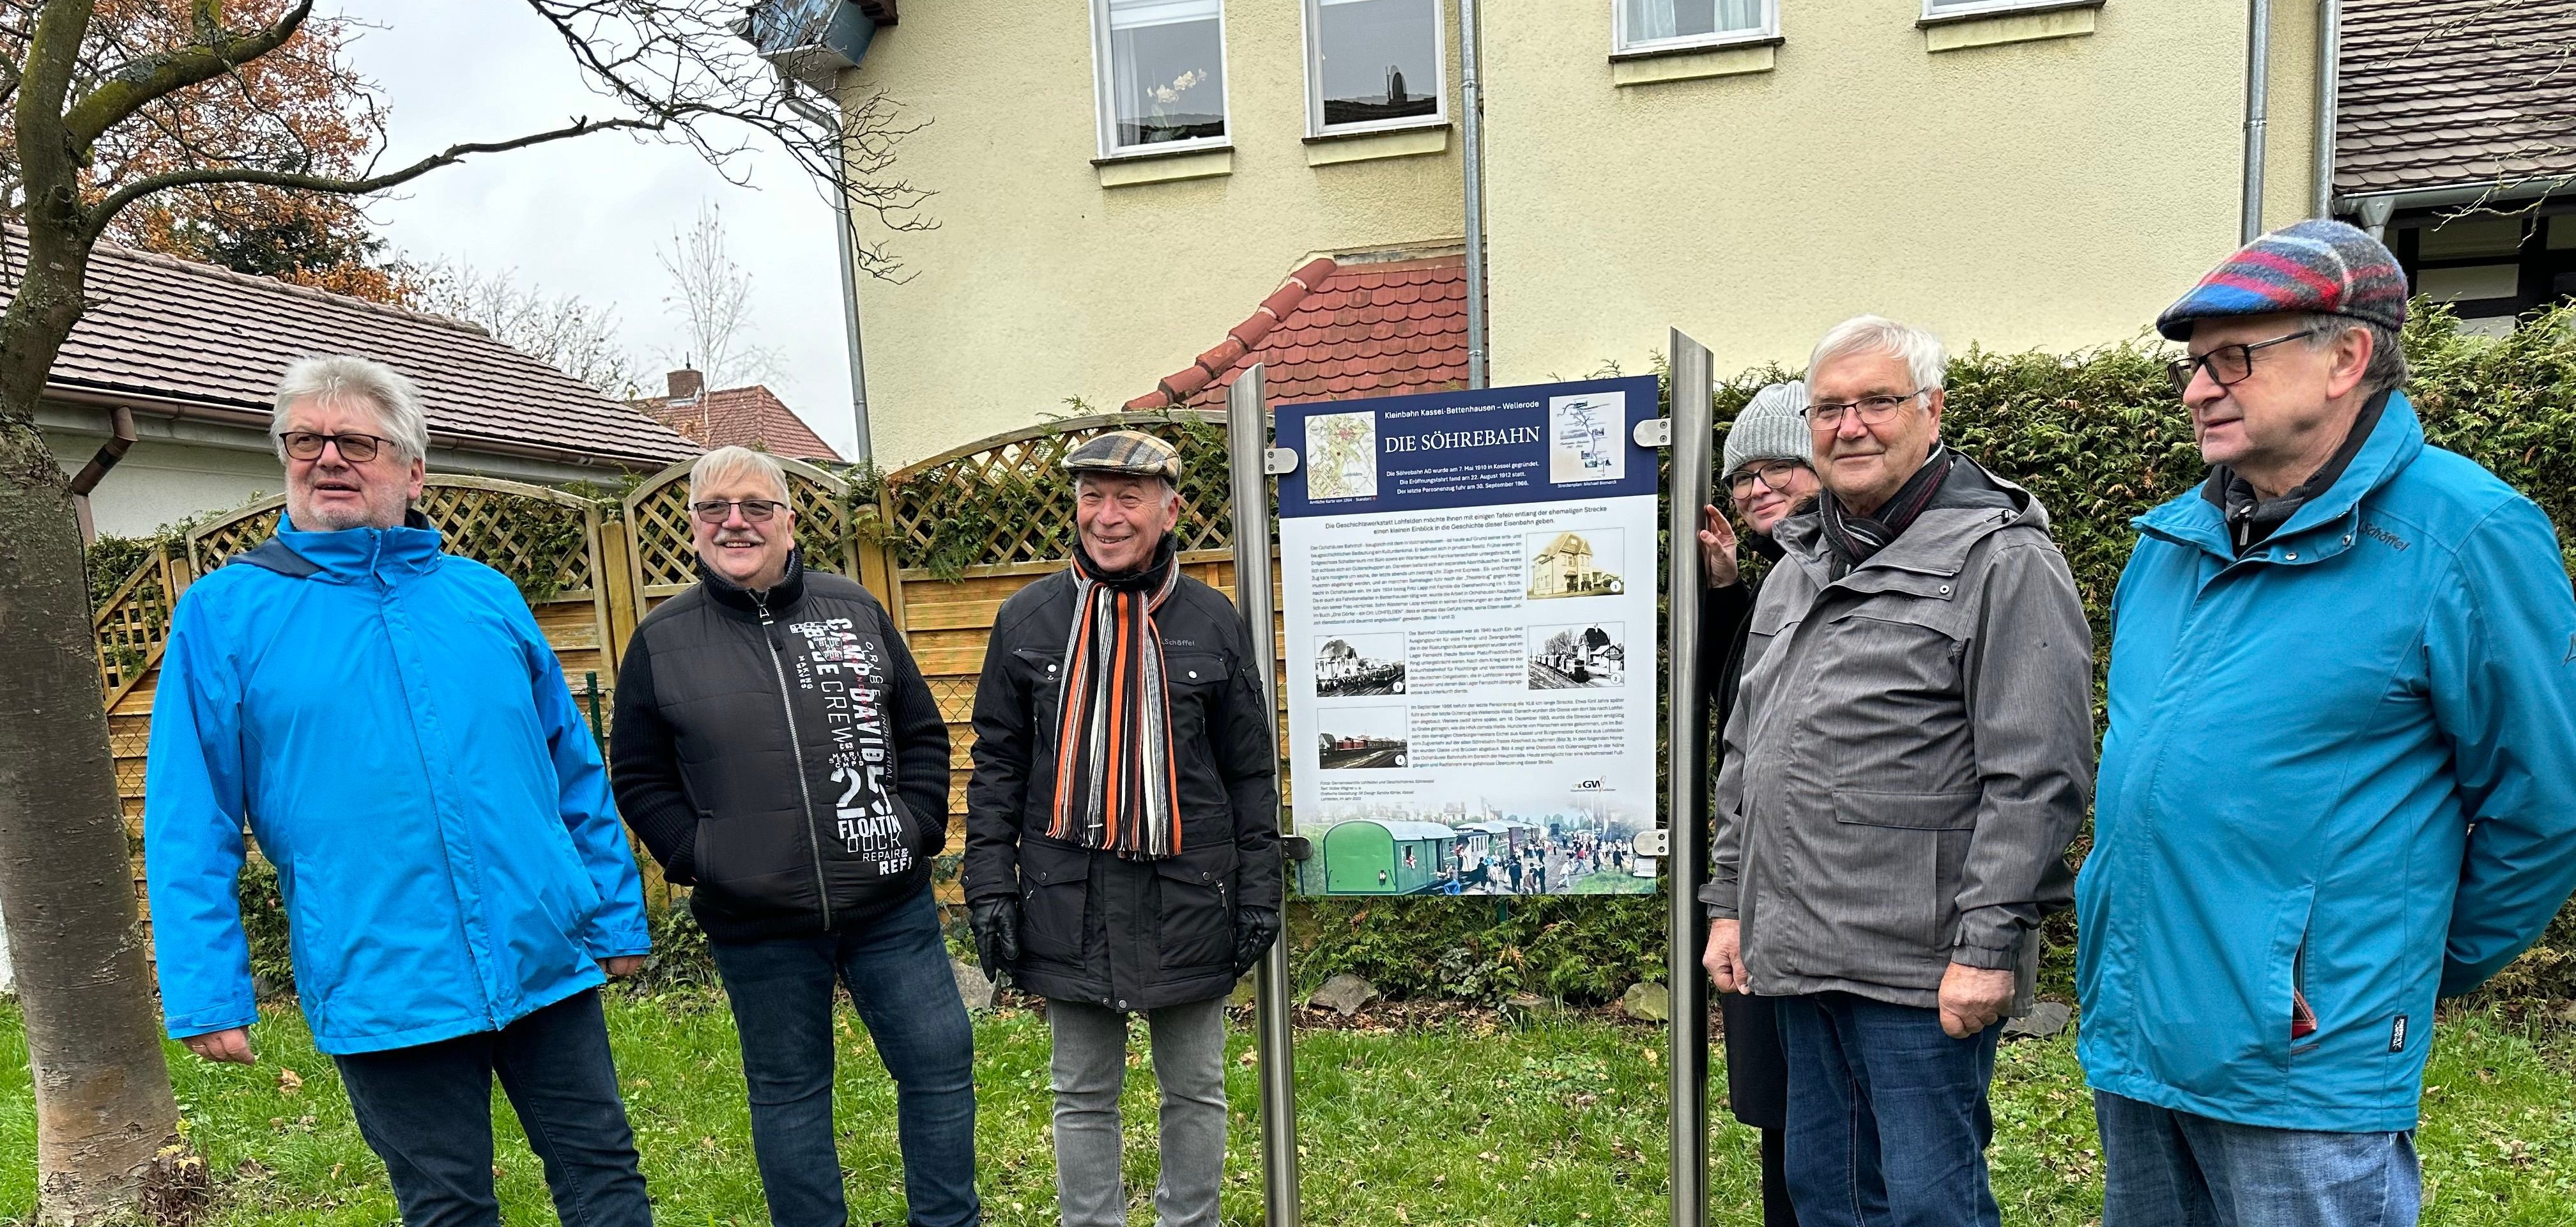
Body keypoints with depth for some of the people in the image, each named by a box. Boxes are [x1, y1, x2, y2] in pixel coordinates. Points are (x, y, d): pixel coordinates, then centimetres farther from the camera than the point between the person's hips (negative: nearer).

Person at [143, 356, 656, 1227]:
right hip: (382, 993, -2)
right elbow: (186, 829, 0)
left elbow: (577, 773, 10)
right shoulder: (221, 615, 0)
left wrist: (618, 916, 10)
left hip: (549, 960, 2)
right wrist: (207, 991, -5)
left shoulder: (487, 596, 7)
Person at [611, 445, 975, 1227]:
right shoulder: (663, 639, 0)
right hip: (758, 926, -1)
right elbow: (638, 777, 5)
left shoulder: (854, 610, 4)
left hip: (891, 906, 2)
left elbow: (922, 731, 9)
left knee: (940, 1062, 9)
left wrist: (920, 826, -2)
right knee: (789, 1092, 14)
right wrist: (696, 857, -7)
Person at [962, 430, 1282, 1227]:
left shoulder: (1214, 622, 0)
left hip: (1187, 895, 0)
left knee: (1195, 1090, 14)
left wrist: (1260, 894, 0)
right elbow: (998, 764, 4)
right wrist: (990, 889, -2)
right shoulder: (1027, 619, 2)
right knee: (1084, 1097, 13)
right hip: (1070, 897, 0)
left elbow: (1252, 772, 3)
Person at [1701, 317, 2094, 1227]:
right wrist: (1730, 902, 16)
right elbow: (1747, 755, 19)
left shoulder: (2000, 559, -9)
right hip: (1800, 951, 8)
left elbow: (2035, 777, -16)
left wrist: (1989, 945, -19)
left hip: (1920, 967, -7)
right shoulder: (1798, 565, 15)